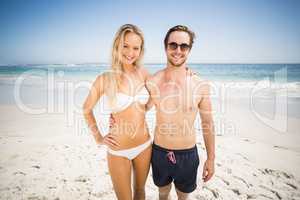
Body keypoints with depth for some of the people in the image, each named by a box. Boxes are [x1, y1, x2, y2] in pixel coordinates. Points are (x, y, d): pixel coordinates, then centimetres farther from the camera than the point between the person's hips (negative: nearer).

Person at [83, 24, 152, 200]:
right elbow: (87, 109, 1)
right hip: (119, 150, -3)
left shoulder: (143, 73, -5)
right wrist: (98, 137, 0)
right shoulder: (105, 79, -15)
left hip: (144, 145, 3)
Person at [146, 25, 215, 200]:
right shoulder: (152, 82, -11)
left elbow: (208, 123, -3)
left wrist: (211, 158, 2)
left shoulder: (201, 85, -12)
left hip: (188, 154, 0)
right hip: (159, 152, 1)